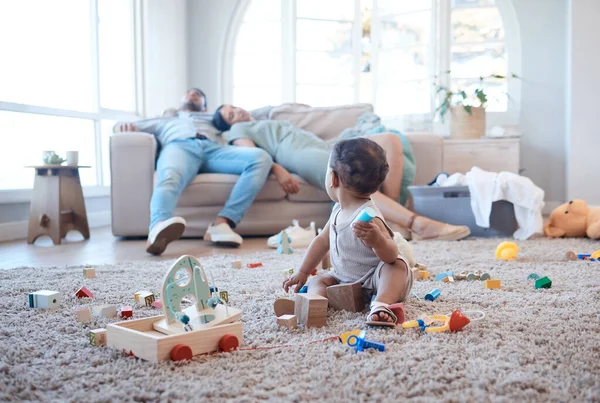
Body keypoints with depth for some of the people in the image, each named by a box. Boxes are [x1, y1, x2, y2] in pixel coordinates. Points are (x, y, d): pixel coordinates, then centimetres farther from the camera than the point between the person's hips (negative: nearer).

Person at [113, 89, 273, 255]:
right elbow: (120, 127, 37)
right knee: (170, 177, -41)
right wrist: (123, 125, 11)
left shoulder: (213, 118, 48)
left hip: (214, 148, 2)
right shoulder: (164, 120, 45)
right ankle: (158, 230, -72)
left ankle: (222, 222, -42)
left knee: (261, 158, -30)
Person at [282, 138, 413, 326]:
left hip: (375, 282, -8)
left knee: (398, 265, -33)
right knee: (318, 281, -3)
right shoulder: (339, 210, -1)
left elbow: (391, 256, -33)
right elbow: (322, 241, 13)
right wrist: (302, 272, 15)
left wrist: (376, 240, -54)